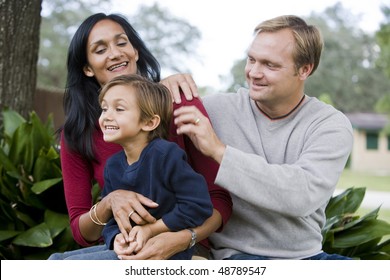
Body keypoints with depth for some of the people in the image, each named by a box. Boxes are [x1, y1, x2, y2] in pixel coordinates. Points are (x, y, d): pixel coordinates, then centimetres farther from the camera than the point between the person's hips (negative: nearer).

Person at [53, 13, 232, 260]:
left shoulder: (179, 102, -8)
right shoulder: (76, 135, 0)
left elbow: (219, 198, -8)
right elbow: (82, 233, 1)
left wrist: (182, 239, -27)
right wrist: (109, 203, -20)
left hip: (183, 249, -2)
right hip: (119, 250, 3)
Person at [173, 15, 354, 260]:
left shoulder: (330, 125, -4)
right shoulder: (216, 110, -2)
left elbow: (305, 194, -21)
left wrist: (220, 151, -21)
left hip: (307, 255, 2)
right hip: (237, 253, -2)